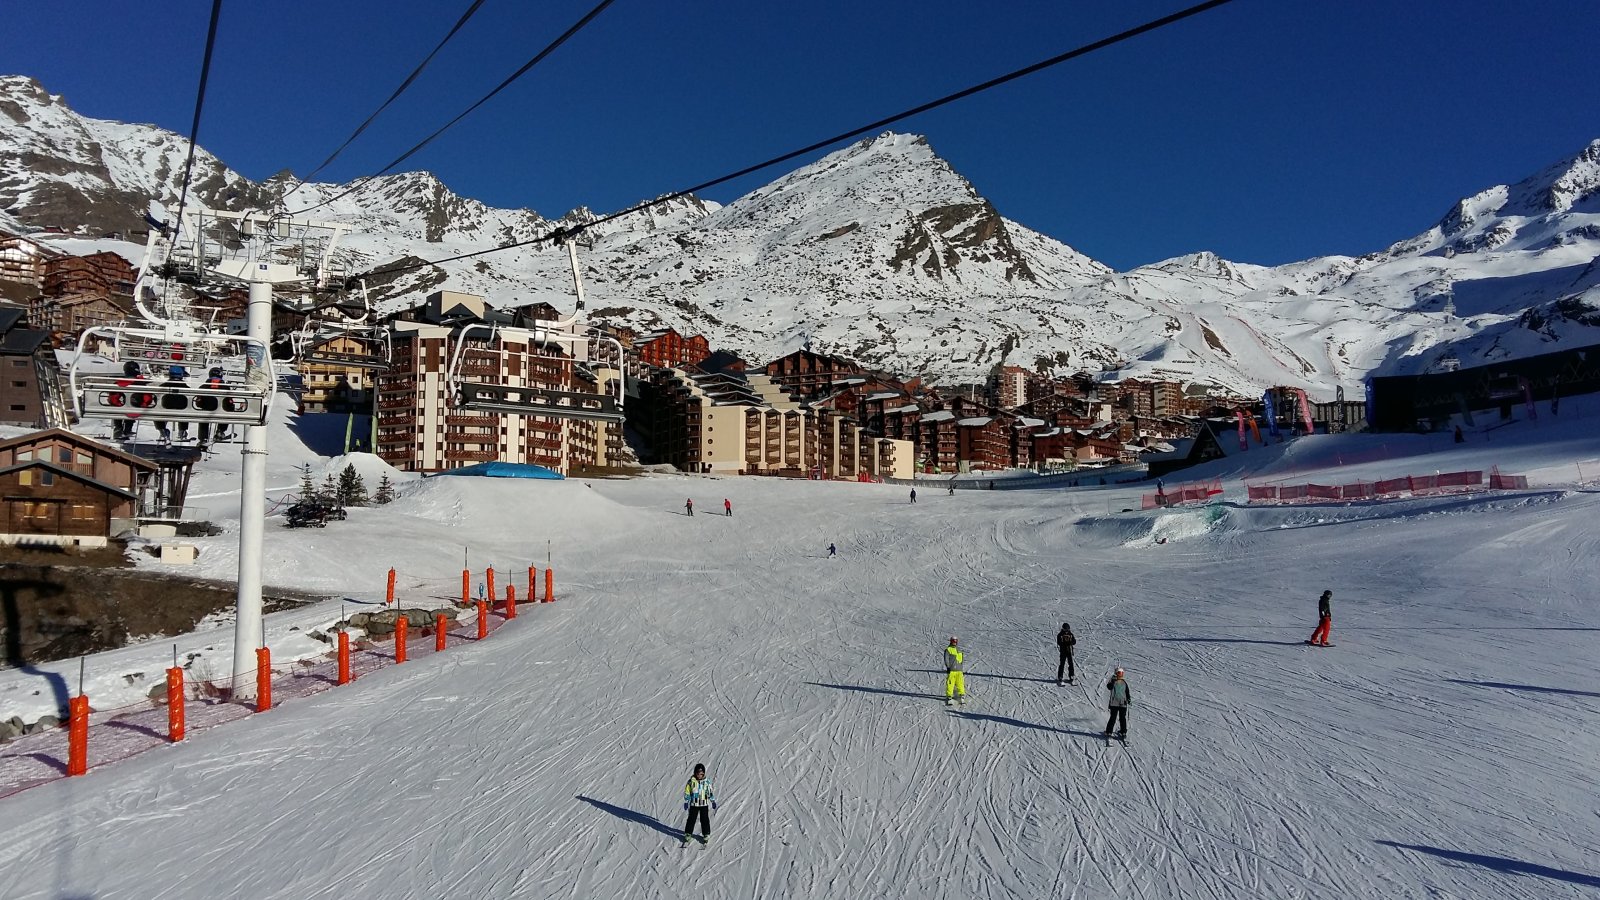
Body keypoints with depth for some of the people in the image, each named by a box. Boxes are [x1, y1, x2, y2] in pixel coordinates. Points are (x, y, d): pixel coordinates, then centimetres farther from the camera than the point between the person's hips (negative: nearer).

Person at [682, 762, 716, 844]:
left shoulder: (707, 781, -3)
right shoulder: (691, 781, -6)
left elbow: (710, 792, 6)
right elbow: (687, 792, 0)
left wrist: (713, 801, 6)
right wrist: (686, 802, -2)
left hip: (704, 804, 0)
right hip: (694, 804, 0)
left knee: (705, 819, 5)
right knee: (691, 819, 6)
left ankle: (706, 834, 17)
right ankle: (688, 834, 20)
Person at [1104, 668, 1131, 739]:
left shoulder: (1124, 683, 11)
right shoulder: (1113, 681, -2)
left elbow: (1127, 692, 19)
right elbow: (1109, 687, -22)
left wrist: (1129, 700, 10)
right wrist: (1113, 680, -32)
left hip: (1123, 704, 4)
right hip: (1114, 703, -4)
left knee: (1122, 718, 5)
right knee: (1113, 718, -4)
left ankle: (1123, 732, 14)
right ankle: (1108, 732, 3)